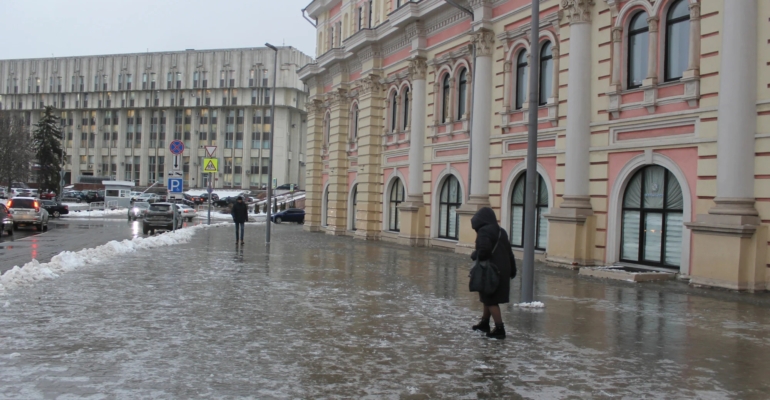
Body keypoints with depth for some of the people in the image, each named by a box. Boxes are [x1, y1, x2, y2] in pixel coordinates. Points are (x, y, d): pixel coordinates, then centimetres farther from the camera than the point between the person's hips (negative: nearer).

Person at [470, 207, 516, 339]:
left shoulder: (484, 231, -14)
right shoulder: (501, 231, 11)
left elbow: (484, 250, -26)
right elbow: (509, 252, 13)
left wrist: (474, 255, -6)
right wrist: (512, 269, 18)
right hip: (502, 271, 9)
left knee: (491, 300, 0)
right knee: (488, 297, 22)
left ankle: (499, 329, -1)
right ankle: (484, 323, 34)